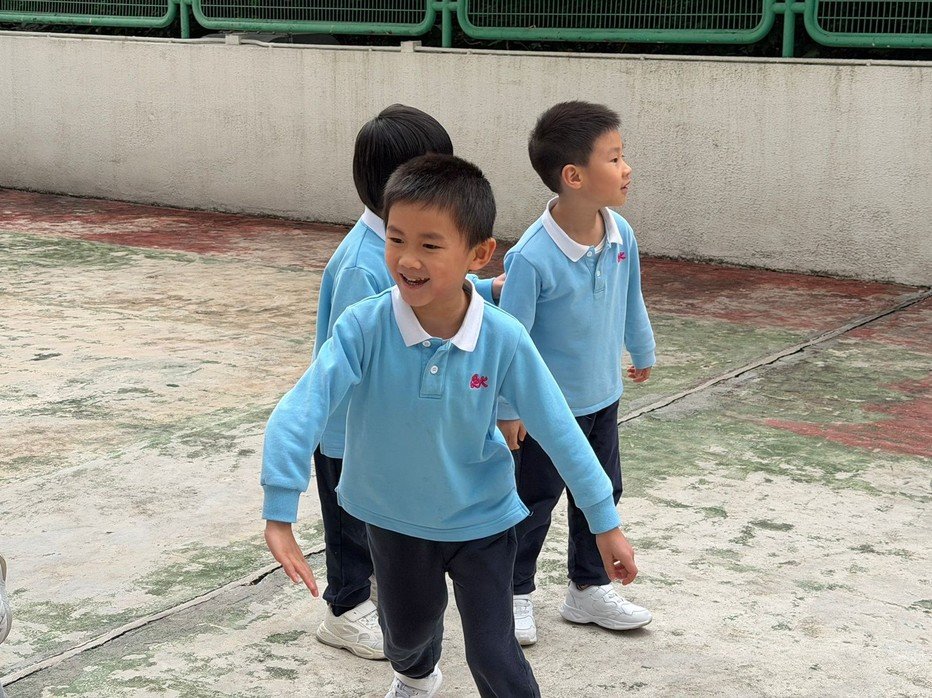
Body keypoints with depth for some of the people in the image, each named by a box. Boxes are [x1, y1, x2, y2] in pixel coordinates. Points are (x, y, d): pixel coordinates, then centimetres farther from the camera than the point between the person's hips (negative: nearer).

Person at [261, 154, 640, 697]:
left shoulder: (503, 339, -25)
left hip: (481, 519, -2)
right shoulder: (364, 327, -27)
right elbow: (301, 413, -31)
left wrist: (605, 521, -9)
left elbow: (558, 429, -15)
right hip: (394, 516, 2)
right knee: (406, 627, 27)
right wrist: (280, 516, -37)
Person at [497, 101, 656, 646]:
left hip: (603, 397, 6)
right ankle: (516, 593, 31)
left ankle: (589, 589, 36)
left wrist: (642, 351, 22)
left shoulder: (621, 235, -12)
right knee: (534, 503, 11)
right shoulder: (533, 257, -31)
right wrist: (508, 408, -13)